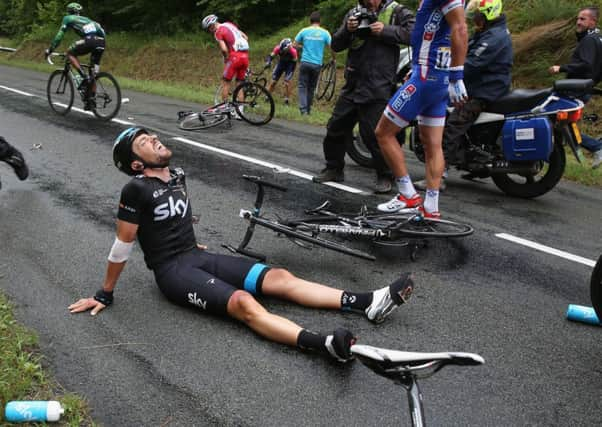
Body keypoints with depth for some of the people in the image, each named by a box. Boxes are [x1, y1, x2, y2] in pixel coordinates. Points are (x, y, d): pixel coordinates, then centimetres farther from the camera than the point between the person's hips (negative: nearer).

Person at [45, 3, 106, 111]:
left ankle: (84, 77, -2)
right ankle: (91, 101, 14)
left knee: (70, 53, 16)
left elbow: (59, 35, 16)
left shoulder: (68, 18, 21)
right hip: (101, 41, 6)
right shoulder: (85, 19, 38)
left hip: (89, 40, -6)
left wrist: (50, 49, 24)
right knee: (93, 73, 14)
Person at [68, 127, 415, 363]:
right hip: (173, 271, -7)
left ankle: (369, 303, -20)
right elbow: (123, 246, -9)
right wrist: (105, 294, -2)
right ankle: (326, 345, -52)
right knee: (244, 304, -31)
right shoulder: (137, 190, -14)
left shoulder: (177, 176, 9)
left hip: (197, 257, 7)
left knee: (279, 278, -11)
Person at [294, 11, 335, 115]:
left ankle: (303, 109, -12)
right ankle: (308, 109, 18)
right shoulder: (324, 33, -1)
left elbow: (295, 45, 6)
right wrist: (334, 58, 13)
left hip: (305, 63, -1)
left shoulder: (304, 31, 1)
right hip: (317, 64, 1)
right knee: (312, 87, 13)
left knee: (302, 86, 4)